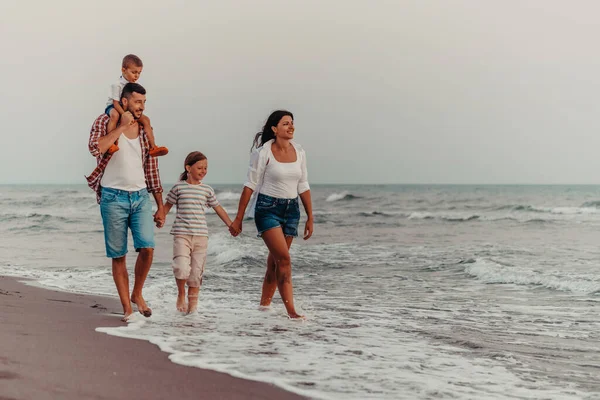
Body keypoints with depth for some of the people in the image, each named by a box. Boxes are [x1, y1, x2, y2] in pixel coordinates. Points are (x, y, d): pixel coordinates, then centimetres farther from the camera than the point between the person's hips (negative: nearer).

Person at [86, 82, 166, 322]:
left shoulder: (145, 129, 10)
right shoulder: (105, 122, -1)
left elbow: (152, 169, 13)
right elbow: (96, 148, -22)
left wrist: (160, 207, 12)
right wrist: (121, 126, -17)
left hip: (141, 196, 3)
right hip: (113, 197, -3)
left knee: (147, 247, -12)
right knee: (118, 255, 0)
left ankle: (137, 294, 10)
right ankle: (127, 308, 9)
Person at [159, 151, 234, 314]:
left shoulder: (207, 190, 10)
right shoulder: (179, 187, 3)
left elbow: (218, 208, 18)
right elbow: (168, 204, 13)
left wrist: (231, 225, 15)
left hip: (201, 235, 3)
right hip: (181, 234, -3)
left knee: (197, 271, 4)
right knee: (182, 267, -18)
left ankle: (192, 303, 15)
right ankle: (181, 294, 7)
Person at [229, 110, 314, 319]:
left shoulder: (299, 152, 6)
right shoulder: (263, 152, -8)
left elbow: (303, 187, 12)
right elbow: (250, 185, -5)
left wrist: (310, 217, 11)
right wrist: (238, 218, -5)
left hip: (291, 210, 5)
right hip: (268, 208, -5)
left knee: (275, 262, 9)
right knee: (284, 259, -15)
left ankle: (264, 306, 21)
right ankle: (291, 310, -16)